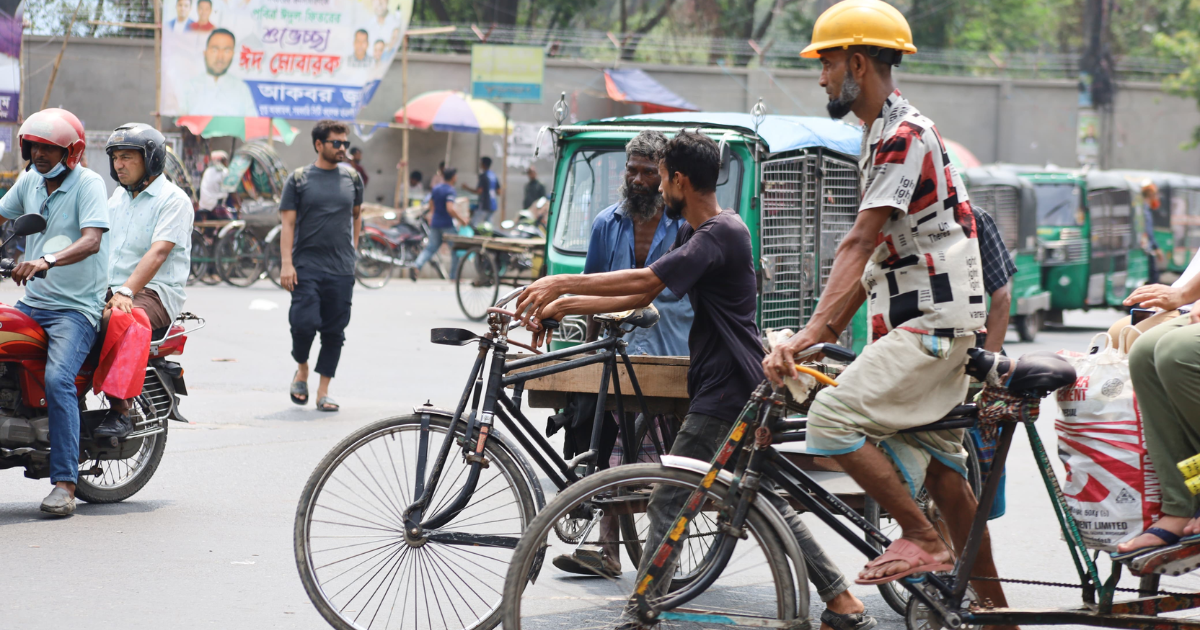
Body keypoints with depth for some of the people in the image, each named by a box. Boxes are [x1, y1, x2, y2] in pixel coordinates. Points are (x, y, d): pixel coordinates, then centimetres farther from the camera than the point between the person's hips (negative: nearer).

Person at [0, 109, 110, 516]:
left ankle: (65, 483, -26)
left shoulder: (87, 184, -9)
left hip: (76, 307, -7)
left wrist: (47, 260, -39)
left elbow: (91, 240, -23)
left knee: (58, 379, -27)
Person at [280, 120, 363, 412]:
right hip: (306, 265, -3)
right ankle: (301, 369, 15)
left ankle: (323, 391, 11)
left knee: (334, 331, 2)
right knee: (304, 322, -14)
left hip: (342, 269, 3)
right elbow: (288, 223, -1)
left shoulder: (352, 177, 10)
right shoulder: (299, 178, 2)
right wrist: (286, 263, -10)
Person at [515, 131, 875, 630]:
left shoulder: (721, 233, -17)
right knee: (767, 503, 13)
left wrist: (561, 283, -25)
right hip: (734, 388, 11)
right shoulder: (695, 233, 16)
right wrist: (563, 305, 8)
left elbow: (645, 280, -27)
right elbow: (639, 297, 15)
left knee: (668, 504, -8)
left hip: (725, 393, -11)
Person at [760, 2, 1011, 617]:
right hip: (918, 320, 10)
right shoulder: (880, 135, 17)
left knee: (832, 417, -20)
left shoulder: (906, 135, -15)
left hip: (934, 321, -10)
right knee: (939, 469, 13)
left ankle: (922, 542, -13)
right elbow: (873, 253, 20)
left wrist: (811, 330, -31)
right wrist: (830, 332, 14)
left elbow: (859, 244, -25)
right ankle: (992, 604, 20)